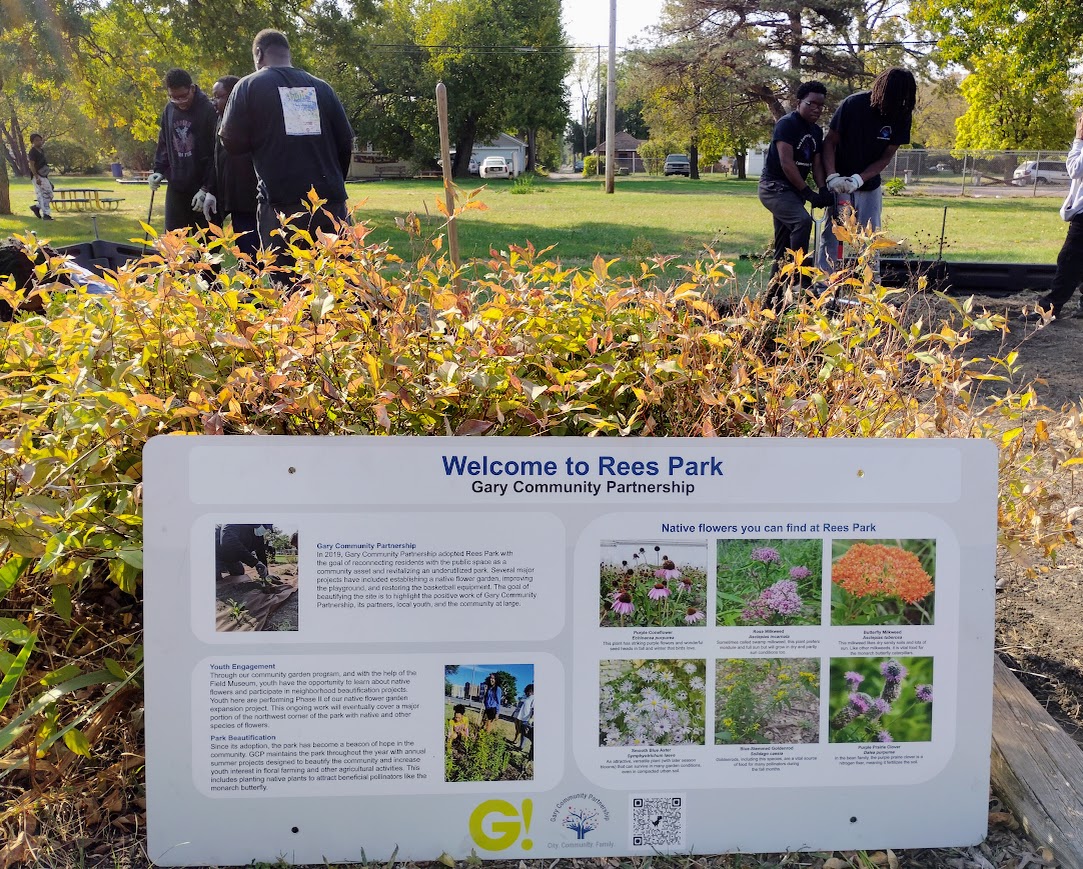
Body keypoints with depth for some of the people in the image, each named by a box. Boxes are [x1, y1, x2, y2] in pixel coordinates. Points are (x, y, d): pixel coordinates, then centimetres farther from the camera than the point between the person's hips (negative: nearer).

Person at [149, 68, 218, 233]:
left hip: (202, 188, -5)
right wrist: (158, 170, 3)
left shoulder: (208, 110, -10)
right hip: (176, 187, 5)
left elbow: (215, 155, -11)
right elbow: (163, 145, 18)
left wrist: (206, 188, -14)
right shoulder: (169, 110, 7)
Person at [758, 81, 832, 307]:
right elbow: (786, 163, -21)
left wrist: (823, 190, -10)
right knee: (802, 220, -32)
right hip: (774, 186, -9)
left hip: (794, 190, 9)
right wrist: (809, 193, -22)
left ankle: (773, 299, 13)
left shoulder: (817, 131, 11)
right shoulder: (787, 124, -14)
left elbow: (816, 164, 9)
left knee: (783, 249, 8)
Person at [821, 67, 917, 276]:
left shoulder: (902, 116, -11)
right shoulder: (853, 104, -19)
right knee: (832, 233, -6)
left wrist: (858, 179, -23)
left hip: (869, 184, 3)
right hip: (840, 182, -3)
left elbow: (886, 157, -9)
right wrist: (832, 176, -25)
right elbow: (830, 142, -13)